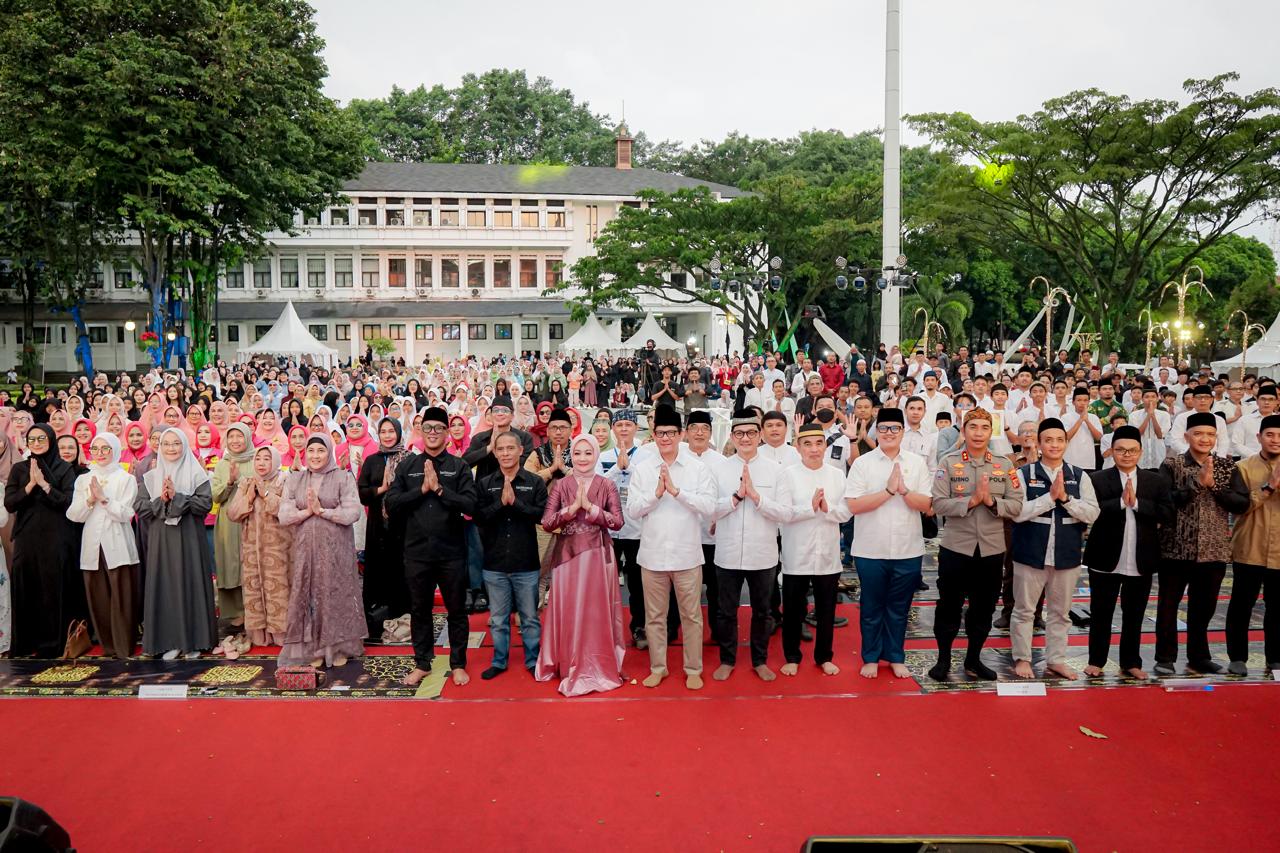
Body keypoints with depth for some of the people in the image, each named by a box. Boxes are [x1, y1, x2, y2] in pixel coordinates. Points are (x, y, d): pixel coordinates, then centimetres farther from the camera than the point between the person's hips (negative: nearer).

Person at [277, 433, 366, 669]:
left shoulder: (343, 477, -2)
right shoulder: (294, 480, 8)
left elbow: (352, 513, -12)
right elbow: (284, 516, 2)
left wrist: (321, 510, -13)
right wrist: (307, 511, -12)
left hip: (336, 547, -3)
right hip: (305, 547, 3)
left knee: (336, 594, 3)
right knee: (308, 595, 5)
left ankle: (339, 647, 15)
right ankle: (314, 648, 15)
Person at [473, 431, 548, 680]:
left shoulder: (535, 482, -1)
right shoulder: (484, 484, 3)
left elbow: (542, 514, -13)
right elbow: (479, 517, -7)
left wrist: (515, 502, -20)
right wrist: (501, 502, -19)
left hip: (526, 563, -1)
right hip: (495, 563, 2)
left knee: (530, 617, 9)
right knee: (498, 618, 13)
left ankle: (532, 660, 23)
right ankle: (499, 661, 27)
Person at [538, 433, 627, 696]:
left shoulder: (606, 486, 2)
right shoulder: (560, 485, 2)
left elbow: (617, 522, -8)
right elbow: (547, 523, -6)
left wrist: (590, 507, -16)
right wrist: (572, 507, -17)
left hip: (597, 555, 0)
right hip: (567, 555, 0)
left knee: (597, 610, 4)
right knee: (568, 611, 4)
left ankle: (598, 666, 17)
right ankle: (570, 665, 18)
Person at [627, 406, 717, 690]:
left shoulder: (697, 468, -3)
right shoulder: (642, 468, 1)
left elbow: (709, 506, -12)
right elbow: (633, 509, -2)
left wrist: (676, 491, -20)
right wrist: (656, 493, -17)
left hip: (687, 553, -1)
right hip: (652, 553, 2)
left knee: (691, 615, 8)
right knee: (654, 616, 13)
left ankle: (693, 669, 23)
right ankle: (657, 667, 28)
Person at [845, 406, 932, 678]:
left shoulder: (917, 463, 3)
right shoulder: (862, 463, -4)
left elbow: (928, 505, -1)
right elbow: (853, 505, -12)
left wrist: (904, 490, -17)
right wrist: (888, 490, -17)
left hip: (908, 551, 2)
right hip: (870, 550, -2)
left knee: (899, 608, 13)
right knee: (872, 607, 10)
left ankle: (896, 657, 26)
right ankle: (871, 658, 23)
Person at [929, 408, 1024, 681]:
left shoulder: (1003, 465, 3)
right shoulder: (949, 462, -4)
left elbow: (1016, 505, -1)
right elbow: (939, 504, -12)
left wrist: (991, 501, -17)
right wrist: (971, 501, -22)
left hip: (991, 549, 3)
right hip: (956, 547, -2)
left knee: (983, 608, 13)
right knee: (949, 606, 7)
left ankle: (973, 659, 30)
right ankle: (943, 659, 23)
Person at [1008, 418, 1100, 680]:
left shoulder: (1079, 476, 3)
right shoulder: (1024, 474, -5)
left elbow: (1092, 513, -5)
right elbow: (1017, 512, -15)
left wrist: (1065, 498, -17)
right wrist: (1050, 496, -20)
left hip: (1067, 554, 3)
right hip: (1031, 553, -3)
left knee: (1060, 611, 14)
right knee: (1024, 609, 8)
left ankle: (1055, 660, 27)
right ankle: (1022, 658, 21)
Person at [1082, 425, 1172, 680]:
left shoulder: (1155, 481, 6)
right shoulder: (1097, 479, -3)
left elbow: (1167, 513, -7)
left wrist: (1136, 503, -18)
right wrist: (1121, 502, -24)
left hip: (1141, 562, 2)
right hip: (1106, 560, -2)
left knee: (1134, 614, 12)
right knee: (1101, 613, 8)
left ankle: (1131, 662, 24)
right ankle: (1096, 660, 20)